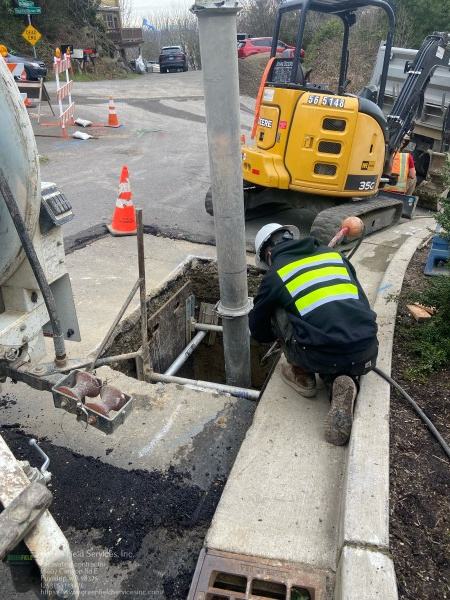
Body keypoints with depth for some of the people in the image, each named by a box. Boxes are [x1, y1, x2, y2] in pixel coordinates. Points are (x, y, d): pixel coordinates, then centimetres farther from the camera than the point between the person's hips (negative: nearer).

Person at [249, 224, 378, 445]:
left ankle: (302, 377, 22)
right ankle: (344, 383, 3)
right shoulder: (334, 254, 18)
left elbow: (258, 330, 21)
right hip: (366, 355, 4)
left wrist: (278, 335, 44)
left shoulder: (275, 275, 9)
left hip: (321, 357, -3)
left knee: (277, 309, 17)